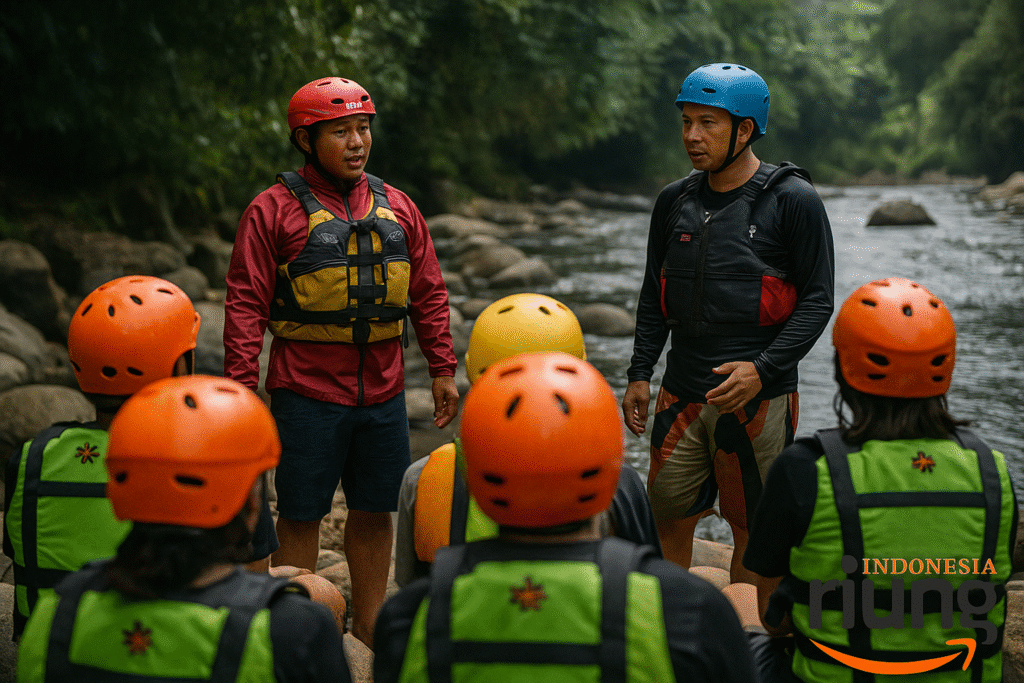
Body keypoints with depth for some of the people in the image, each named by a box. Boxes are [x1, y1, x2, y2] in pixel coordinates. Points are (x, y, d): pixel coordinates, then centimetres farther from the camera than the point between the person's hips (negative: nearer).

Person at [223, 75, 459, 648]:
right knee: (301, 516, 4)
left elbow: (429, 296, 13)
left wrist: (443, 369, 8)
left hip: (383, 394, 5)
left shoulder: (397, 208, 10)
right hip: (307, 394, -4)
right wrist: (241, 386, -13)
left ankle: (370, 633, 25)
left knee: (375, 512, 12)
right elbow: (247, 305, -7)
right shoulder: (274, 210, -5)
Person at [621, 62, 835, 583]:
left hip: (758, 398, -4)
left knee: (751, 530, 4)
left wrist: (763, 369, -17)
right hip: (681, 394, 5)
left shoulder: (792, 200, -5)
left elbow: (817, 300, -6)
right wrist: (639, 373, 10)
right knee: (667, 520, 7)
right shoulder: (675, 201, 10)